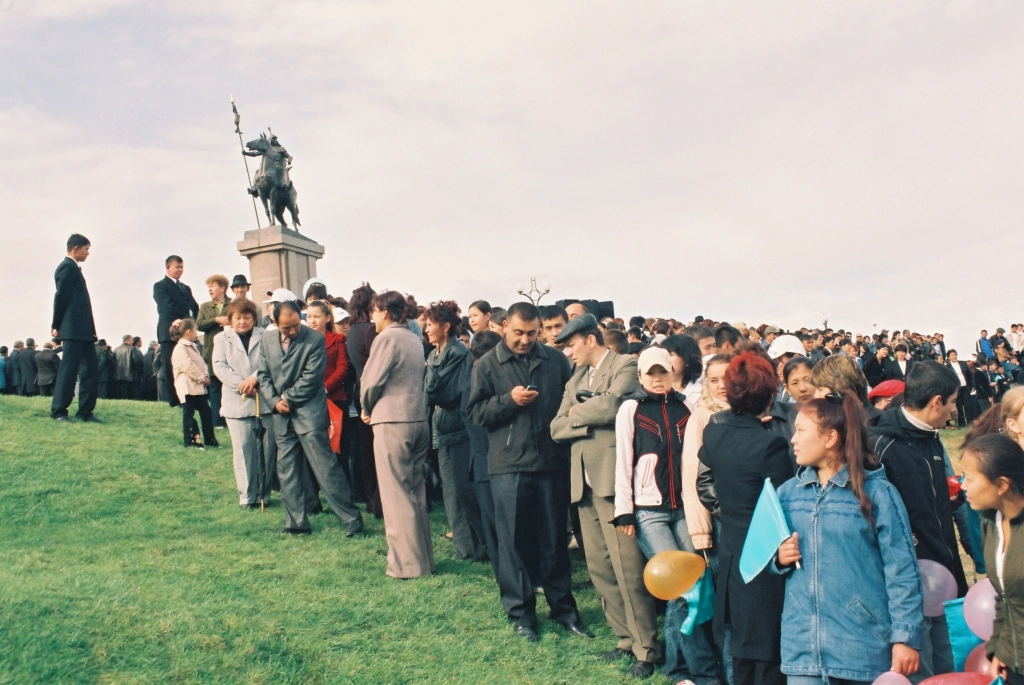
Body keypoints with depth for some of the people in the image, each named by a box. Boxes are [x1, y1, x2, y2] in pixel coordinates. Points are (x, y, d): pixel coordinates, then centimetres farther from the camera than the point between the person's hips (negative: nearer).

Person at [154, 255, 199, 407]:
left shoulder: (186, 288, 23)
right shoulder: (160, 286, 3)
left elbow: (195, 309, 11)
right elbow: (169, 307, -11)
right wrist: (186, 318, -11)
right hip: (169, 332, -5)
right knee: (171, 368, -6)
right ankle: (174, 400, -6)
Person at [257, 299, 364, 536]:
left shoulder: (315, 340, -10)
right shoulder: (266, 340, 7)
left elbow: (311, 378, -13)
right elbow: (263, 375, 8)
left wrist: (288, 398, -9)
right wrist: (274, 401, -6)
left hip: (309, 412, -5)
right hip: (281, 415, 6)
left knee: (325, 467, -6)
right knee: (287, 471, 8)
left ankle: (351, 518, 1)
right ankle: (296, 522, 18)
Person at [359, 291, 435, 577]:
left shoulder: (387, 337, -10)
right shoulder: (415, 340, 12)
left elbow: (371, 380, -11)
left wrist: (367, 410, 7)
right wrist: (373, 408, 12)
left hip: (392, 421, -8)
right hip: (418, 419, 8)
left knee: (396, 494, -1)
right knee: (416, 491, 14)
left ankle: (407, 562, 2)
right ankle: (423, 557, 21)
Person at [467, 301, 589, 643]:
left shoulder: (556, 360, 6)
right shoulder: (487, 365, 2)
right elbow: (475, 412, -1)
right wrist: (508, 400, -14)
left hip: (552, 462, 2)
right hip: (509, 465, -1)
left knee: (555, 538, 11)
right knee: (514, 541, 5)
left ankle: (563, 607, 24)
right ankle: (521, 613, 17)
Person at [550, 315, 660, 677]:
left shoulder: (625, 366, -2)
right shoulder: (576, 380, 21)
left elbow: (611, 406, -19)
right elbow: (556, 429, 11)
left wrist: (576, 412, -2)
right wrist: (591, 420, -6)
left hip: (613, 478, -8)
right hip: (584, 482, 8)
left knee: (627, 568, -7)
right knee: (599, 566, 10)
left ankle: (647, 649, 2)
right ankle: (625, 637, 22)